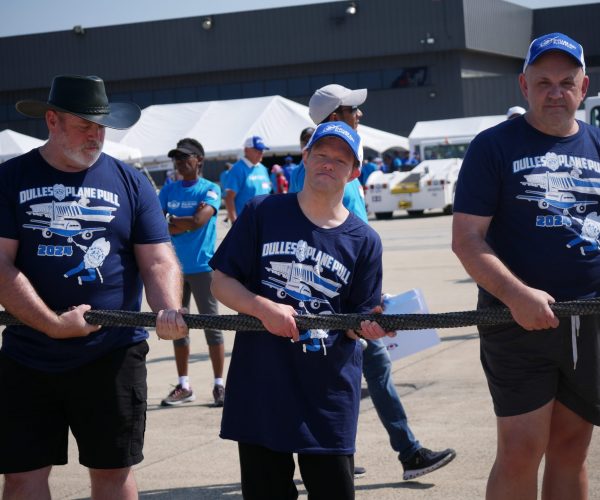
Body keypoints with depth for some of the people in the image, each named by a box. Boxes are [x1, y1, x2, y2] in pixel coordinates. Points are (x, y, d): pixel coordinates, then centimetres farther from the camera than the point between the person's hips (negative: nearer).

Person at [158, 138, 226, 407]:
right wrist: (187, 222, -11)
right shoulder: (169, 190, 9)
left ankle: (219, 385, 6)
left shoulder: (210, 189, -4)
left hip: (202, 267, -5)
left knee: (212, 326, 0)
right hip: (174, 267, 5)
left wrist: (173, 221, -7)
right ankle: (183, 386, 18)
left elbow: (200, 220, -19)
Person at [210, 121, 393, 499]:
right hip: (261, 386, 0)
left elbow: (357, 320, 5)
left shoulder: (364, 240, 3)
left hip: (329, 393, 0)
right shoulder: (262, 213, 1)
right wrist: (264, 308, -15)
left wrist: (372, 324, -18)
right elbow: (221, 282, 2)